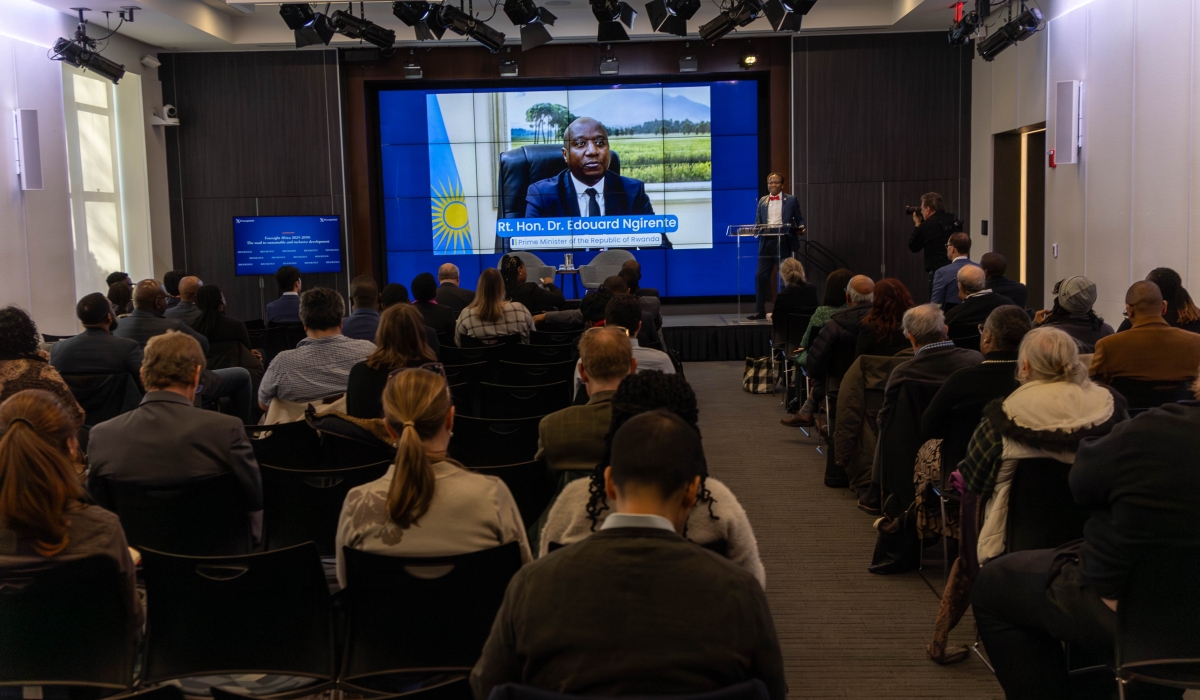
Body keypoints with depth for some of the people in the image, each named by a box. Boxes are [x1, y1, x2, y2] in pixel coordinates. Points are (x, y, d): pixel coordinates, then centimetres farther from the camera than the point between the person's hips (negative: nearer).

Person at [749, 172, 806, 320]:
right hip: (766, 242, 3)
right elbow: (757, 222, 13)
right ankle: (760, 310, 6)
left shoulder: (791, 200, 6)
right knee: (760, 275, 0)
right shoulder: (762, 201, 14)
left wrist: (800, 227, -15)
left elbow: (799, 219, 6)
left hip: (784, 242, -3)